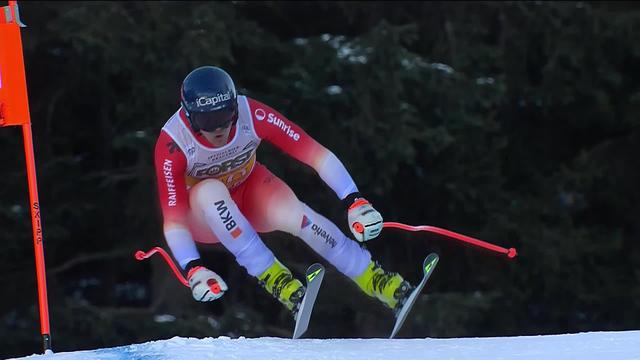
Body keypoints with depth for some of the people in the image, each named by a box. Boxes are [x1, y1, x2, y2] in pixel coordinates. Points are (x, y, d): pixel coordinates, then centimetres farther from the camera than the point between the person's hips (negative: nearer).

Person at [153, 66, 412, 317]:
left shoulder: (252, 115, -28)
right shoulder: (172, 144, -31)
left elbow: (316, 154, -28)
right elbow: (173, 217, -33)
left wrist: (354, 202, -37)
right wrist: (194, 270, -47)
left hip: (250, 191, 1)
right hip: (201, 211, -1)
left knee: (292, 214, -31)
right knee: (211, 191, -37)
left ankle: (374, 279, -21)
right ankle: (270, 274, -29)